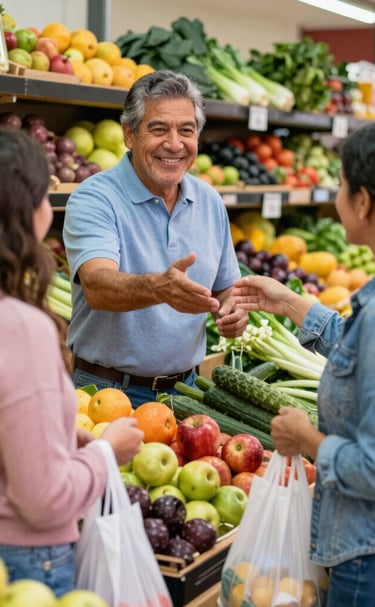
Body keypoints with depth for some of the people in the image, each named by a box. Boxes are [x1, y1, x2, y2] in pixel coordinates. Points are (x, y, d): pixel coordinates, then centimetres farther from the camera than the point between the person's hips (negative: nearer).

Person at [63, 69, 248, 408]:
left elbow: (224, 288, 17)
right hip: (108, 390, -5)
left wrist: (232, 309, -5)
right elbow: (98, 286, -27)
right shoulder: (94, 199, -11)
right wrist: (159, 288, -45)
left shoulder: (210, 202, 7)